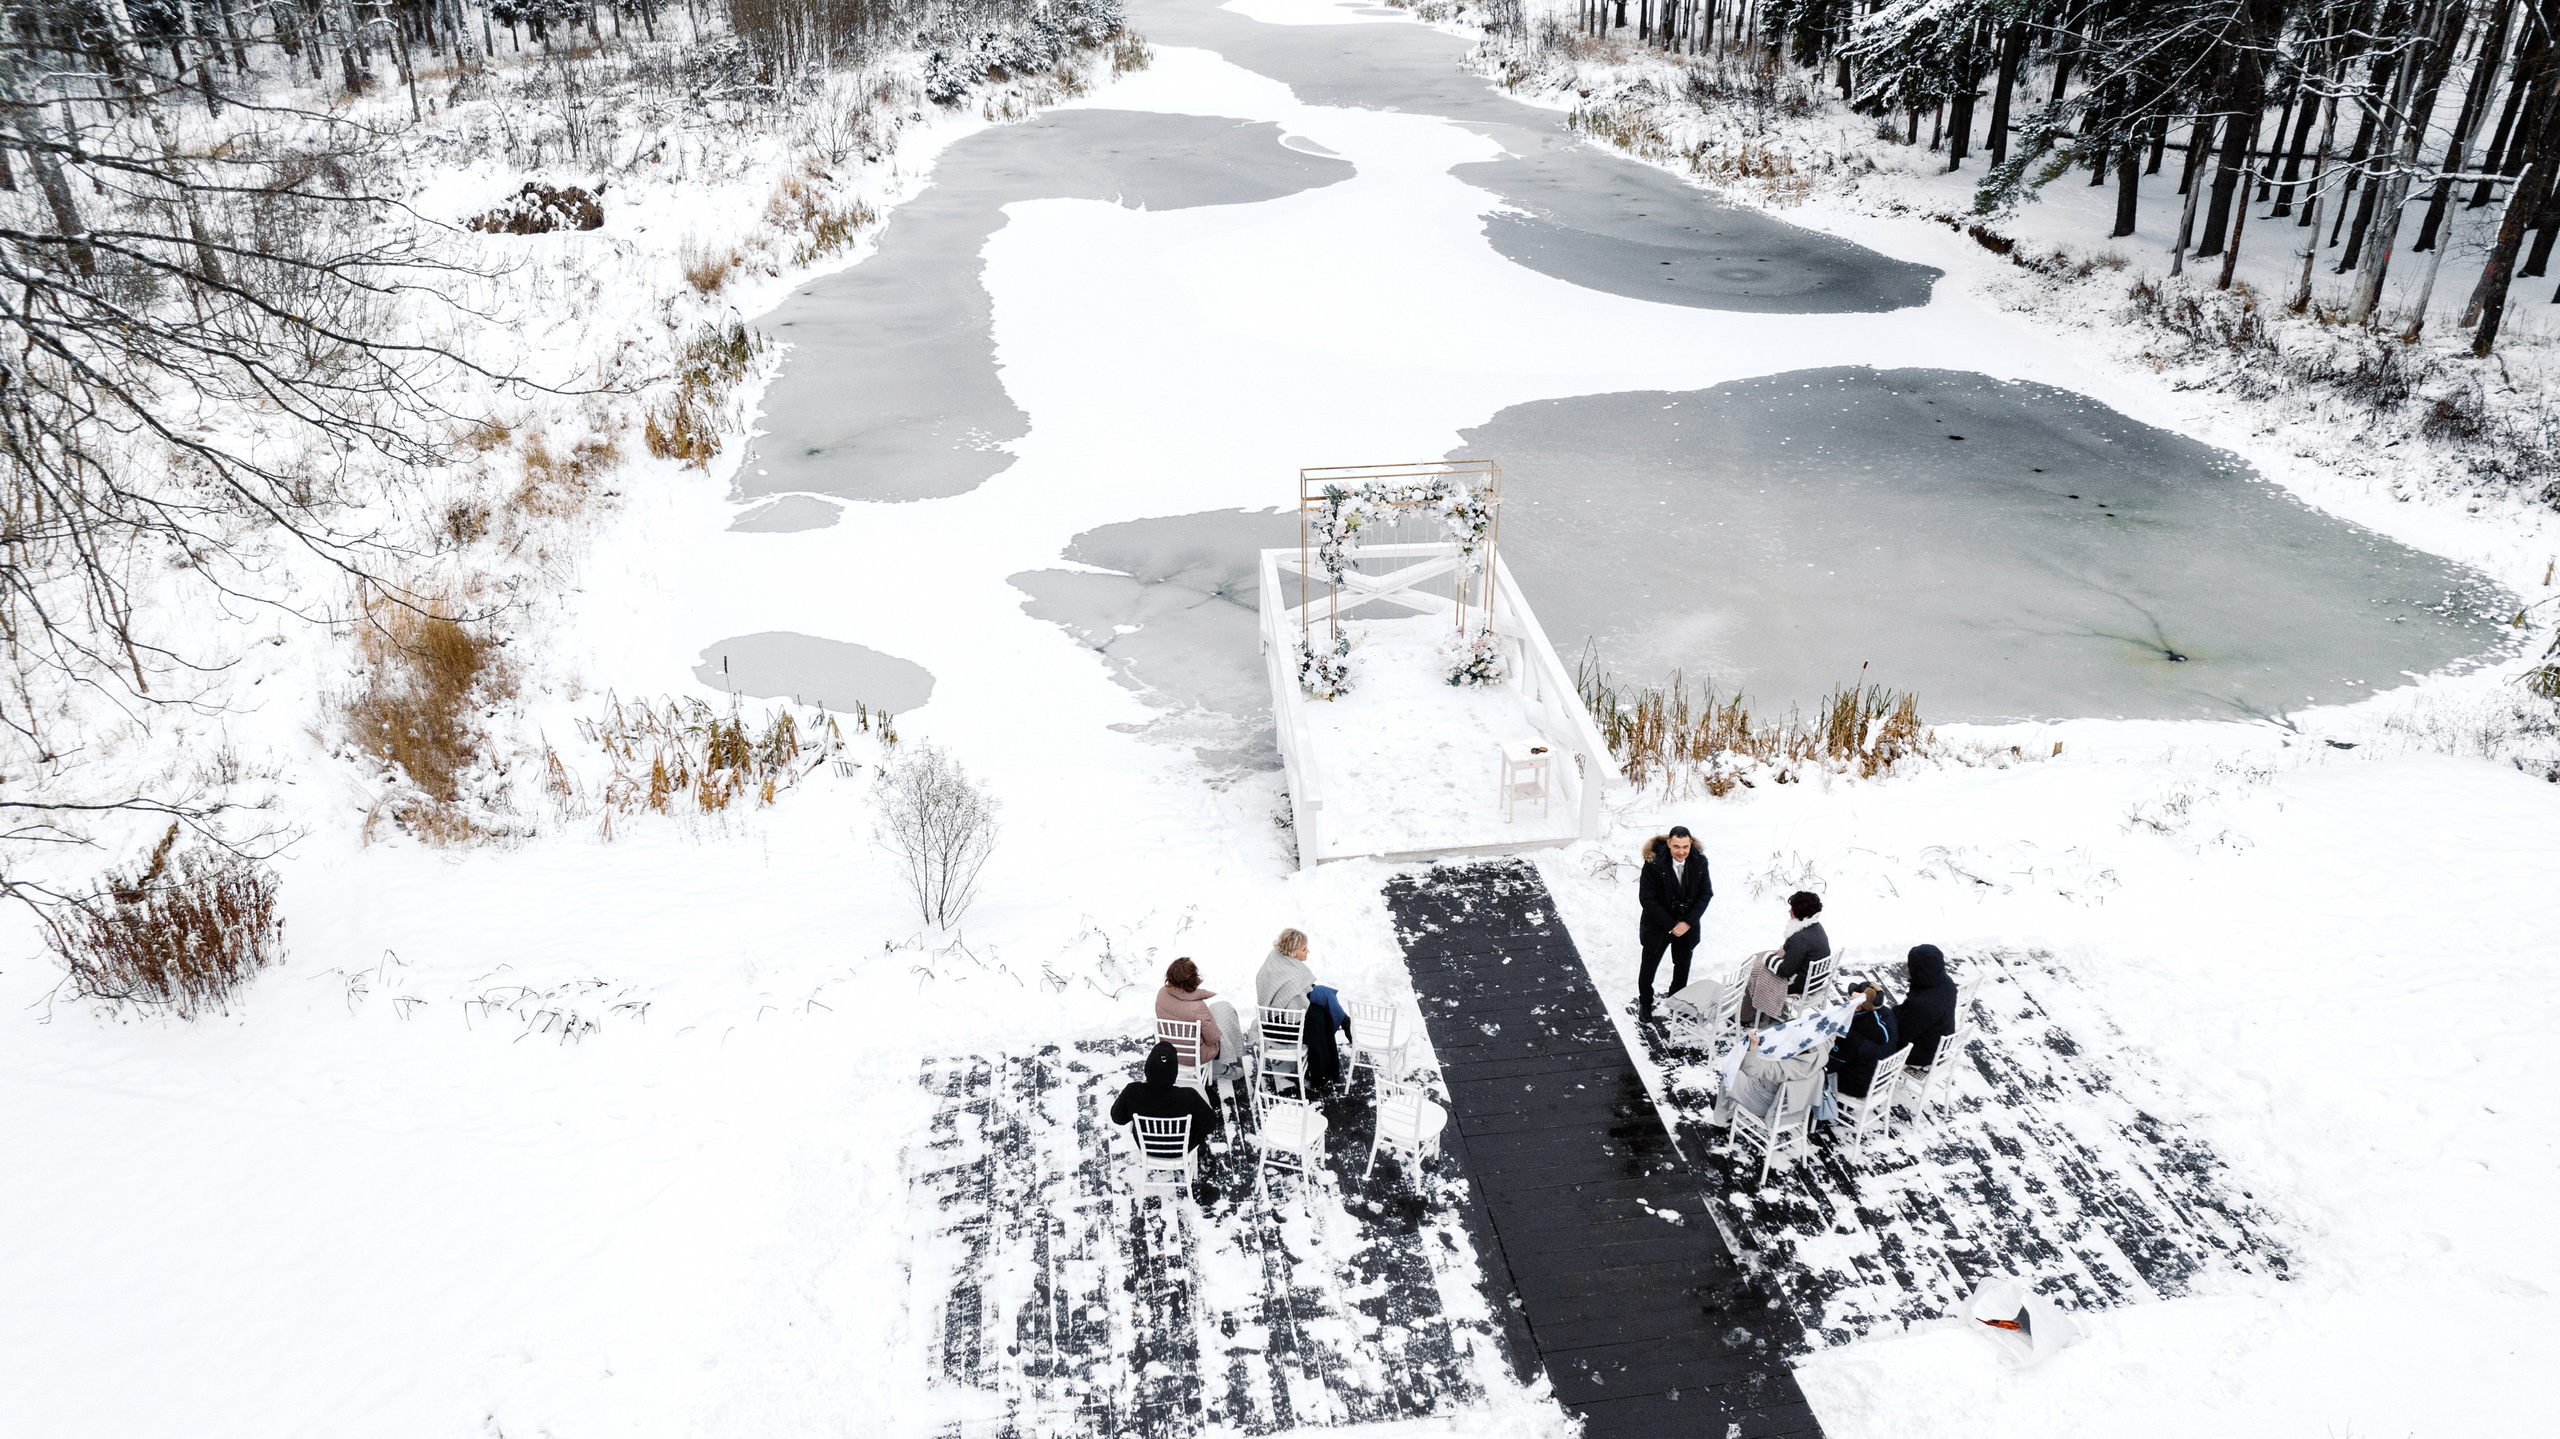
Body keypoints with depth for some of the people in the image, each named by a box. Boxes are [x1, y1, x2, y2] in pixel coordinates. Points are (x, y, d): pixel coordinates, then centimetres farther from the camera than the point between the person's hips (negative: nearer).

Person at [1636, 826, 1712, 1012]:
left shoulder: (1699, 862, -13)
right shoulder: (1653, 863, -23)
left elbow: (1706, 894, -5)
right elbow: (1647, 899, -18)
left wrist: (1688, 923, -14)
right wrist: (1670, 925, -18)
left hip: (1687, 926, 3)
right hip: (1657, 925, -3)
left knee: (1683, 966, 17)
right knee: (1649, 966, 11)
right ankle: (1645, 1003, 35)